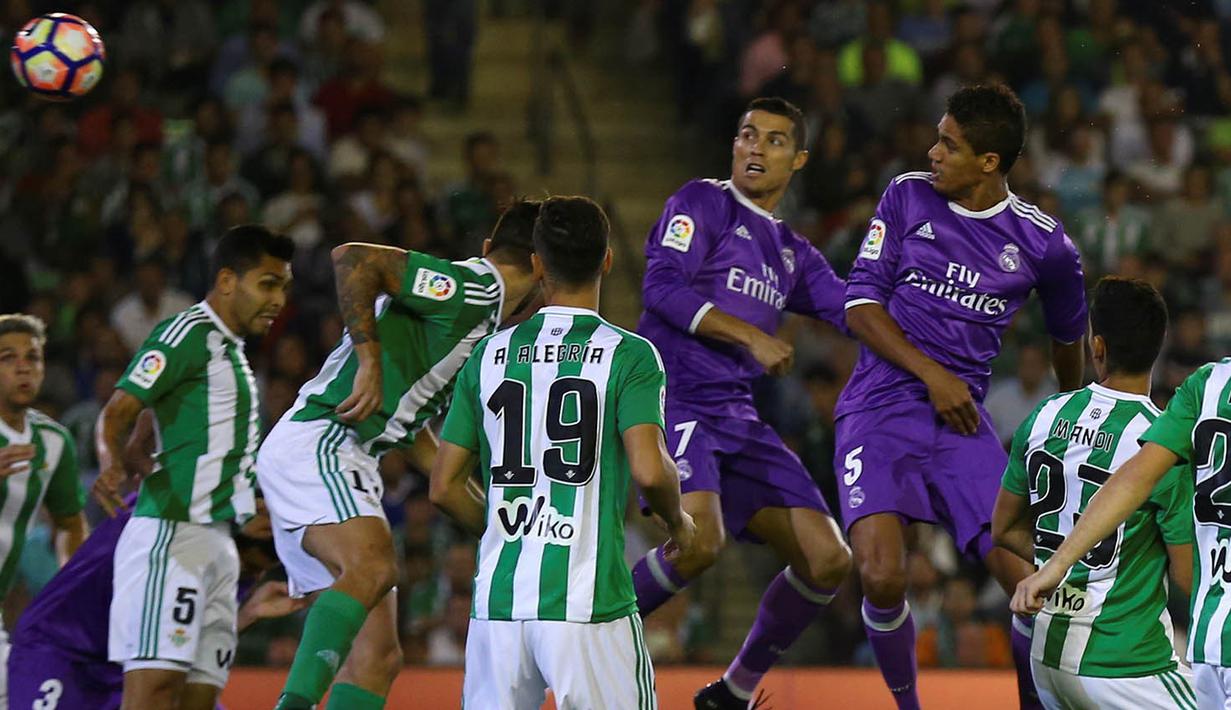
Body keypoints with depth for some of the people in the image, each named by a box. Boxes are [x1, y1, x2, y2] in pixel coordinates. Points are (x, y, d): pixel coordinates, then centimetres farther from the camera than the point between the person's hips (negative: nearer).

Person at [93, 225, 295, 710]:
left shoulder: (230, 349, 23)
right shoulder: (188, 334, -6)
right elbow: (118, 412, -13)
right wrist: (112, 462, -31)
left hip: (215, 539, 10)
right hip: (171, 535, -10)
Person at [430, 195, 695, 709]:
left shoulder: (490, 354, 9)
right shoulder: (630, 355, -3)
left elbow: (445, 488, 11)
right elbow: (648, 470, -14)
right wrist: (677, 521, 7)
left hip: (497, 596, 4)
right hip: (588, 602, -4)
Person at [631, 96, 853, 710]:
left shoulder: (792, 252, 21)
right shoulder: (702, 203, 1)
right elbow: (661, 287, -12)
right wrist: (751, 336, -17)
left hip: (737, 419, 7)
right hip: (675, 401, -7)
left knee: (828, 560, -1)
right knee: (700, 541, -31)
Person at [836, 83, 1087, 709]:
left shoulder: (1042, 244, 3)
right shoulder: (908, 196, 3)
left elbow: (1068, 334, 21)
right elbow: (860, 303, 1)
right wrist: (932, 375, -9)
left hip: (962, 420, 1)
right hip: (880, 409, -1)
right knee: (883, 579, -21)